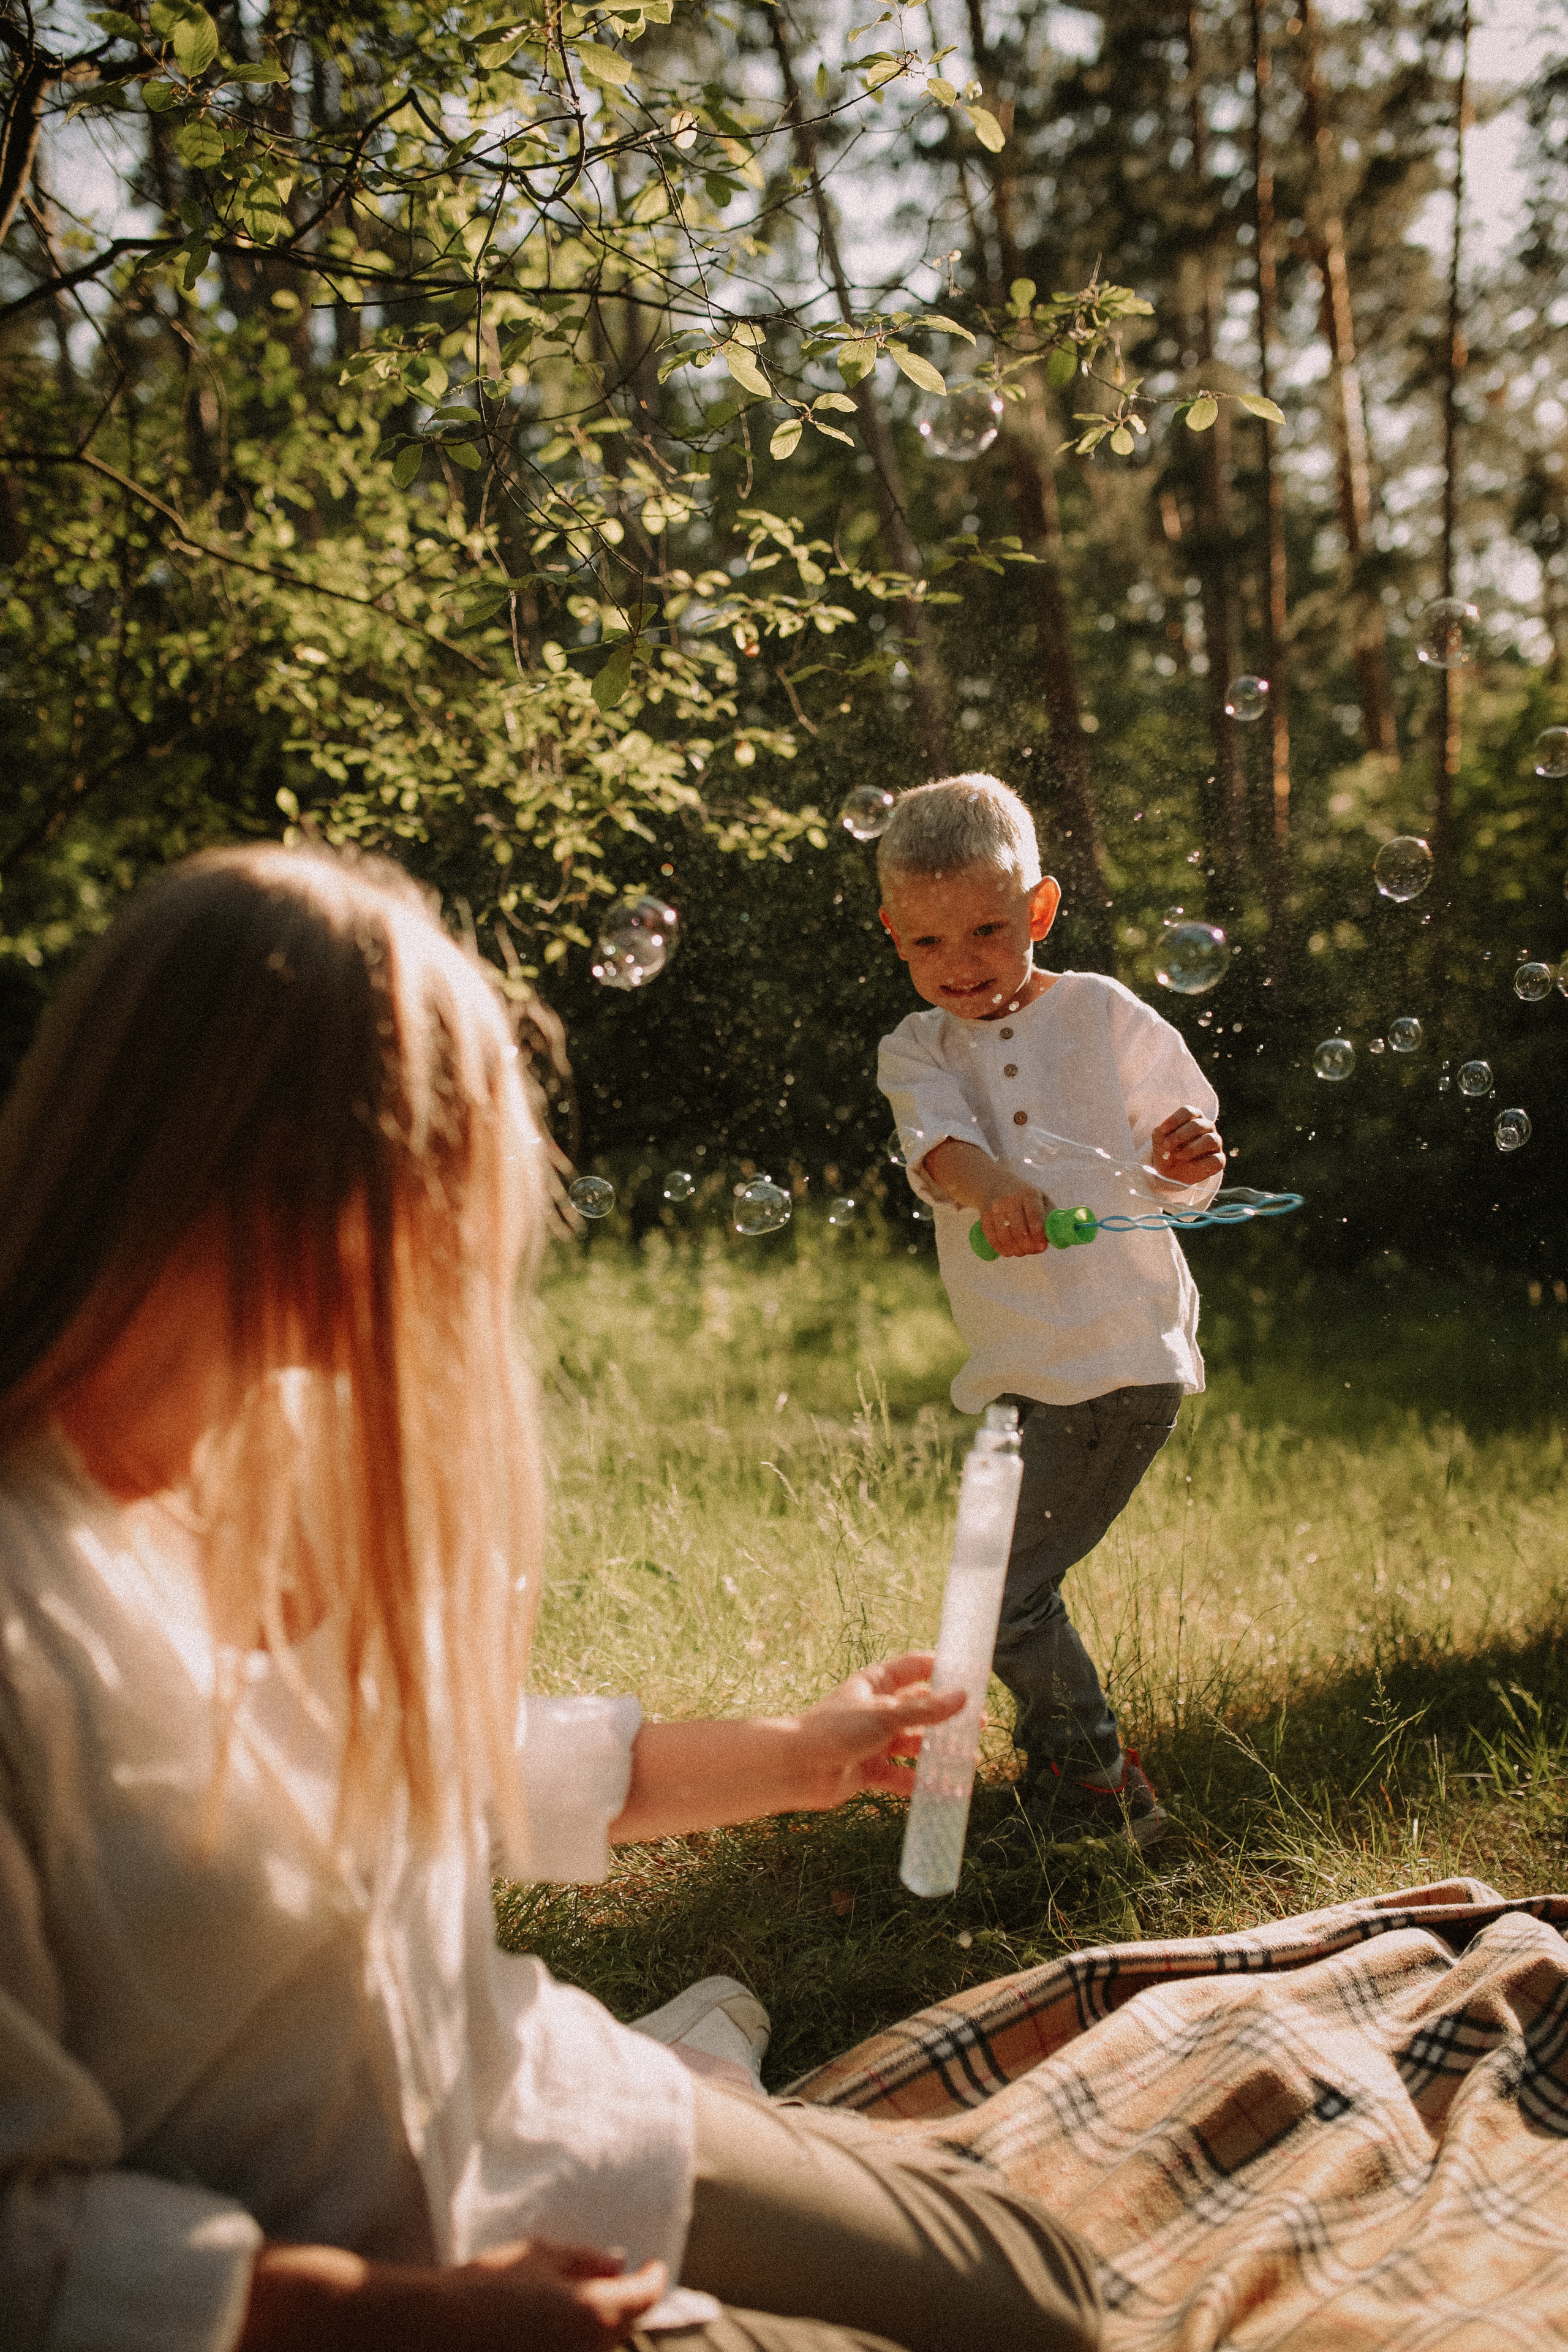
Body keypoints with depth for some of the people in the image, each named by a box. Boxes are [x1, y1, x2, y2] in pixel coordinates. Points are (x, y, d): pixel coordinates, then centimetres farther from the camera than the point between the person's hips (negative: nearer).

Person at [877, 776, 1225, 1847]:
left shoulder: (1104, 1014, -2)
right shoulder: (914, 1050, 5)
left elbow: (1180, 1177, 5)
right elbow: (935, 1134, -19)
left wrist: (1189, 1156, -19)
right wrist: (985, 1180, -41)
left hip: (1124, 1355, -5)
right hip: (1015, 1367, 5)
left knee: (1006, 1596, -7)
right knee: (1015, 1579, 17)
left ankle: (1106, 1788, 11)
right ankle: (1052, 1755, 39)